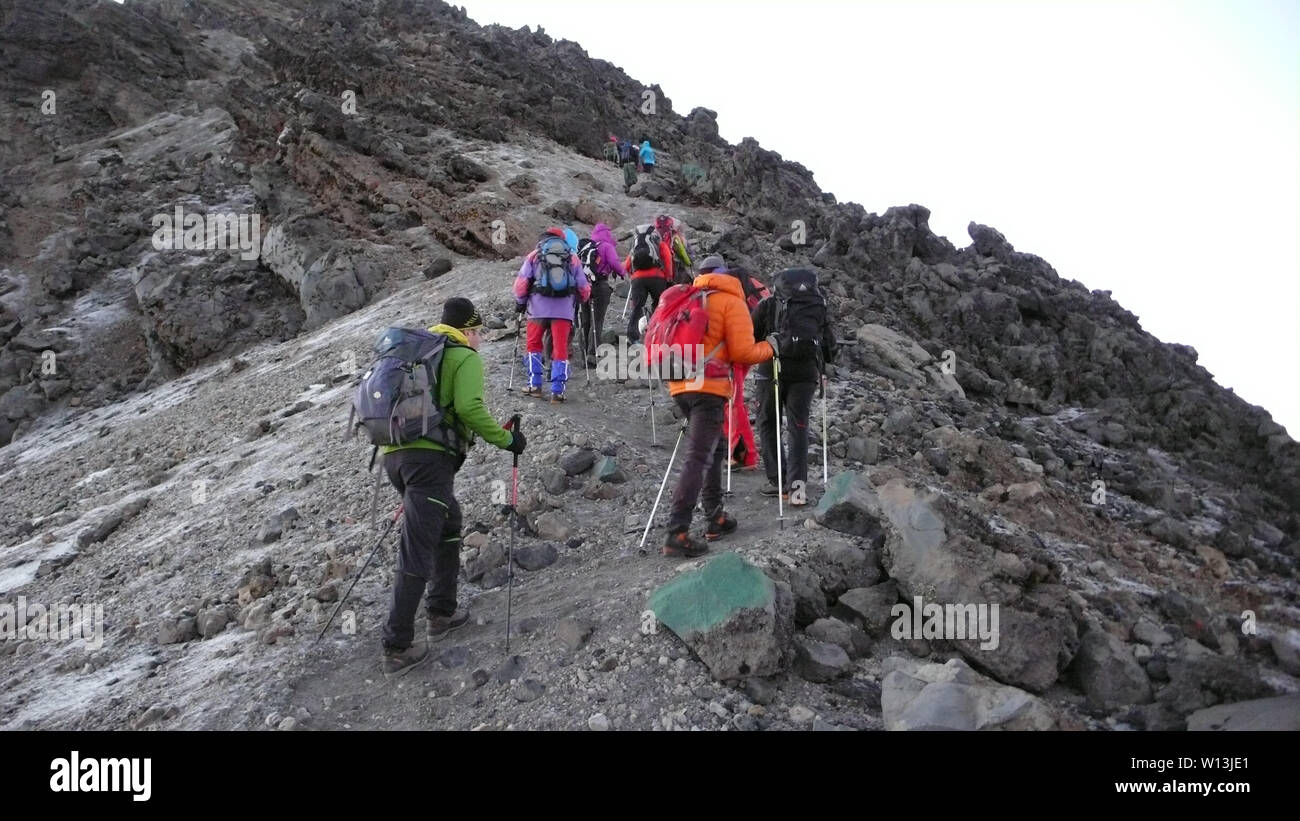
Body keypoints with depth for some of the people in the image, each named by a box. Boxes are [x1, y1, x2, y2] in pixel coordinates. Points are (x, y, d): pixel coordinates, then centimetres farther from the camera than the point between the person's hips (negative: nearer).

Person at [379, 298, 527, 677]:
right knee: (417, 553, -7)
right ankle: (397, 648, -5)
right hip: (430, 457, -8)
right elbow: (469, 408, -13)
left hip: (394, 454, 8)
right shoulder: (465, 357, 2)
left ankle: (442, 614, 29)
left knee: (448, 528, 25)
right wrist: (506, 439, -3)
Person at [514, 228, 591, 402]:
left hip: (538, 307, 0)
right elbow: (583, 288, 14)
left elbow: (521, 284, 3)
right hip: (564, 309, 1)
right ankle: (557, 391, 1)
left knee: (534, 345, 17)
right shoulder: (573, 258, 15)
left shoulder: (534, 256, 10)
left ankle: (534, 385, 13)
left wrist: (519, 302, 17)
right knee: (561, 349, 5)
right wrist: (583, 299, 34)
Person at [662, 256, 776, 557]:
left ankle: (716, 519, 26)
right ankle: (676, 534, -16)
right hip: (708, 388, -7)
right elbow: (743, 352, -6)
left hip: (680, 385, 7)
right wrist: (769, 348, 10)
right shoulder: (731, 302, 0)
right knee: (697, 458, -10)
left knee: (714, 449, 21)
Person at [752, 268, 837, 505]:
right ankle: (797, 485, -6)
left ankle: (778, 480, 9)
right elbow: (830, 345, 20)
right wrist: (821, 364, 36)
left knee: (768, 424, 13)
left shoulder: (768, 305, 6)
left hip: (773, 368, -2)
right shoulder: (819, 307, 16)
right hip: (806, 373, 2)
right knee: (798, 427, 6)